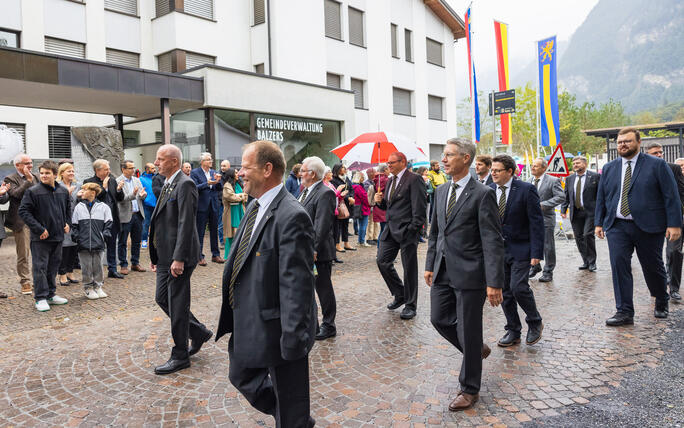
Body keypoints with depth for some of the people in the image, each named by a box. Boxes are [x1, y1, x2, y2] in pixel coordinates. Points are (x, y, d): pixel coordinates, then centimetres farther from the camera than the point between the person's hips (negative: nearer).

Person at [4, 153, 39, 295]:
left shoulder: (35, 177, 13)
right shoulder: (10, 179, -4)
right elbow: (16, 194, -20)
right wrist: (29, 180, -16)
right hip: (21, 222, -5)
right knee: (23, 255, 2)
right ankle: (25, 282, 12)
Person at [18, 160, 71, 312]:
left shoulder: (63, 191, 7)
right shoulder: (32, 191, -10)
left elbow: (68, 208, 24)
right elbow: (23, 211, -12)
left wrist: (66, 223, 11)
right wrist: (39, 229, -17)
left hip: (58, 236, 6)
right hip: (40, 238, -5)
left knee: (53, 266, 14)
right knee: (40, 267, -2)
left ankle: (51, 294, 26)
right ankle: (40, 298, 6)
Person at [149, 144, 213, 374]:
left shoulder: (185, 185, -15)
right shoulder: (167, 185, 16)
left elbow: (186, 224, -21)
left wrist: (179, 258, -24)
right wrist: (155, 255, 18)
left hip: (179, 257, -10)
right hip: (165, 256, 10)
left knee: (177, 305, 0)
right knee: (162, 299, 16)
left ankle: (180, 356, 14)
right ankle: (199, 332, 30)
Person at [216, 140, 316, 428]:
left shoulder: (291, 216, -24)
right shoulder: (255, 206, 6)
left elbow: (296, 283, -26)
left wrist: (294, 339, -25)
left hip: (275, 328, -9)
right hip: (247, 323, 10)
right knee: (242, 377, 27)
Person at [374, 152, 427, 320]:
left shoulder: (414, 179, -9)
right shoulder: (390, 181, 17)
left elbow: (420, 207, -15)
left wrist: (414, 228, -19)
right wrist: (381, 201, 2)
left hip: (407, 230, -8)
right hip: (391, 230, 8)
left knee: (409, 268, 1)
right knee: (382, 261, 5)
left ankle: (410, 305, 14)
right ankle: (399, 294, 23)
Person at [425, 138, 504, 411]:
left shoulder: (482, 194, -12)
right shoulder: (441, 191, 10)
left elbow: (493, 242, -15)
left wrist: (494, 283, -18)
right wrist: (430, 265, 15)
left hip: (469, 274, -7)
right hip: (443, 272, 7)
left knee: (468, 330, 4)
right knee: (439, 319, 13)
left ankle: (470, 389, 22)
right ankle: (477, 349, 40)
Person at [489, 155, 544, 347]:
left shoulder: (526, 189, -9)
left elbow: (537, 222, -10)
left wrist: (536, 252, -15)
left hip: (520, 248, -5)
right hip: (498, 249, 5)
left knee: (518, 287, -13)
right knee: (505, 291, 8)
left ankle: (535, 322, 14)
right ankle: (513, 331, 22)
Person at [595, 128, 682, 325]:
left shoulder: (657, 165, -1)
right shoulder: (609, 168, 10)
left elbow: (671, 196, -4)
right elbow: (601, 197, 14)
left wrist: (674, 224, -10)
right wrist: (599, 223, 10)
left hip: (648, 227, -3)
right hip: (617, 227, 3)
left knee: (653, 267, 10)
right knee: (619, 266, -7)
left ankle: (662, 302, 37)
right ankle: (625, 312, -1)